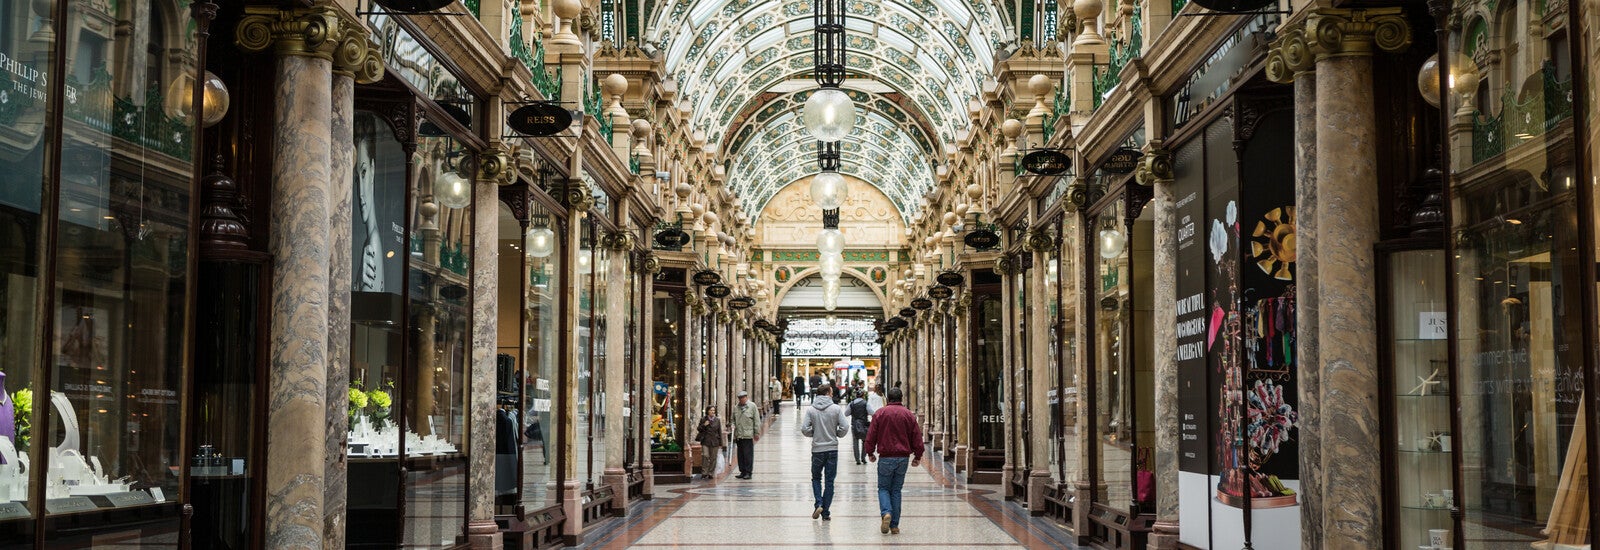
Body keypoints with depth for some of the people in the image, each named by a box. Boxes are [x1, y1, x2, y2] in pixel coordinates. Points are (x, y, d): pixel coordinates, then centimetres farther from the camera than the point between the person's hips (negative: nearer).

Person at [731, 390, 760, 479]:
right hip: (738, 435, 5)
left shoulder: (752, 406, -1)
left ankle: (748, 472, 0)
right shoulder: (736, 408, 13)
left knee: (748, 454, -5)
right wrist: (733, 426, 2)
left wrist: (756, 433, -5)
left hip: (748, 435, -5)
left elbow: (757, 421, -1)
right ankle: (742, 471, 17)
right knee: (740, 454, 9)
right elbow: (733, 420, 22)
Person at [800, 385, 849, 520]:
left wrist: (814, 434, 8)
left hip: (817, 449, 0)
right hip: (832, 449, 0)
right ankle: (825, 513, 8)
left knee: (816, 478, 18)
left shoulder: (811, 410, -4)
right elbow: (844, 427, -11)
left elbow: (804, 429, -11)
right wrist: (837, 434, 9)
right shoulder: (836, 409, -6)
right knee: (829, 481, 7)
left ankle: (819, 504, -2)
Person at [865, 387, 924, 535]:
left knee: (883, 488, 9)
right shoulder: (909, 415, 4)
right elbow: (917, 437, 5)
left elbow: (871, 435, -2)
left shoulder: (880, 413, -2)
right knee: (896, 490, 10)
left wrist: (870, 453, 12)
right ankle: (894, 525, 8)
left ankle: (886, 513, -18)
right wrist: (918, 456, 15)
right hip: (903, 457, 2)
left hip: (886, 457, -2)